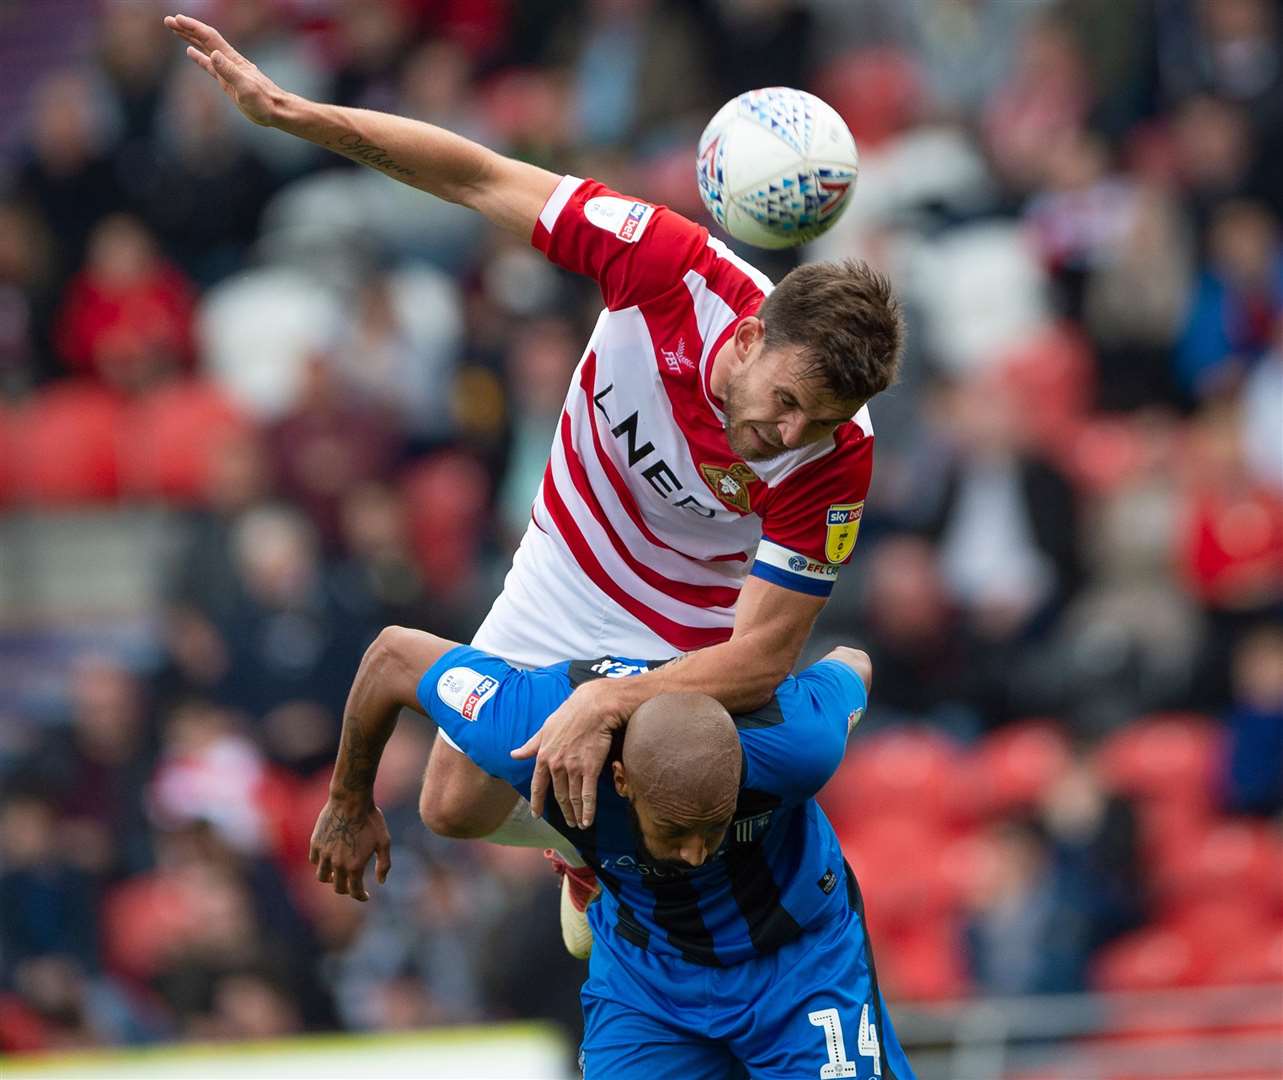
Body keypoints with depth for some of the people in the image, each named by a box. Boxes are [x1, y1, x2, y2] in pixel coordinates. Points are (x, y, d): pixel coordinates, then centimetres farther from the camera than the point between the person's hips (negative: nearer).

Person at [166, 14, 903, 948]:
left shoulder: (836, 464, -36)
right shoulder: (671, 262, -33)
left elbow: (764, 655, -32)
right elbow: (482, 180, -23)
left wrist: (610, 704, -44)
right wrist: (290, 112, -26)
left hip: (695, 646, -3)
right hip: (564, 579, 3)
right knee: (458, 807, 11)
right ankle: (591, 846, 43)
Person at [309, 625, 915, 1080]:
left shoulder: (792, 741, -38)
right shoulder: (532, 737, -35)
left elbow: (852, 667, -12)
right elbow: (395, 652, -15)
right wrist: (350, 804, 2)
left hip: (796, 949, -1)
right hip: (642, 964, 1)